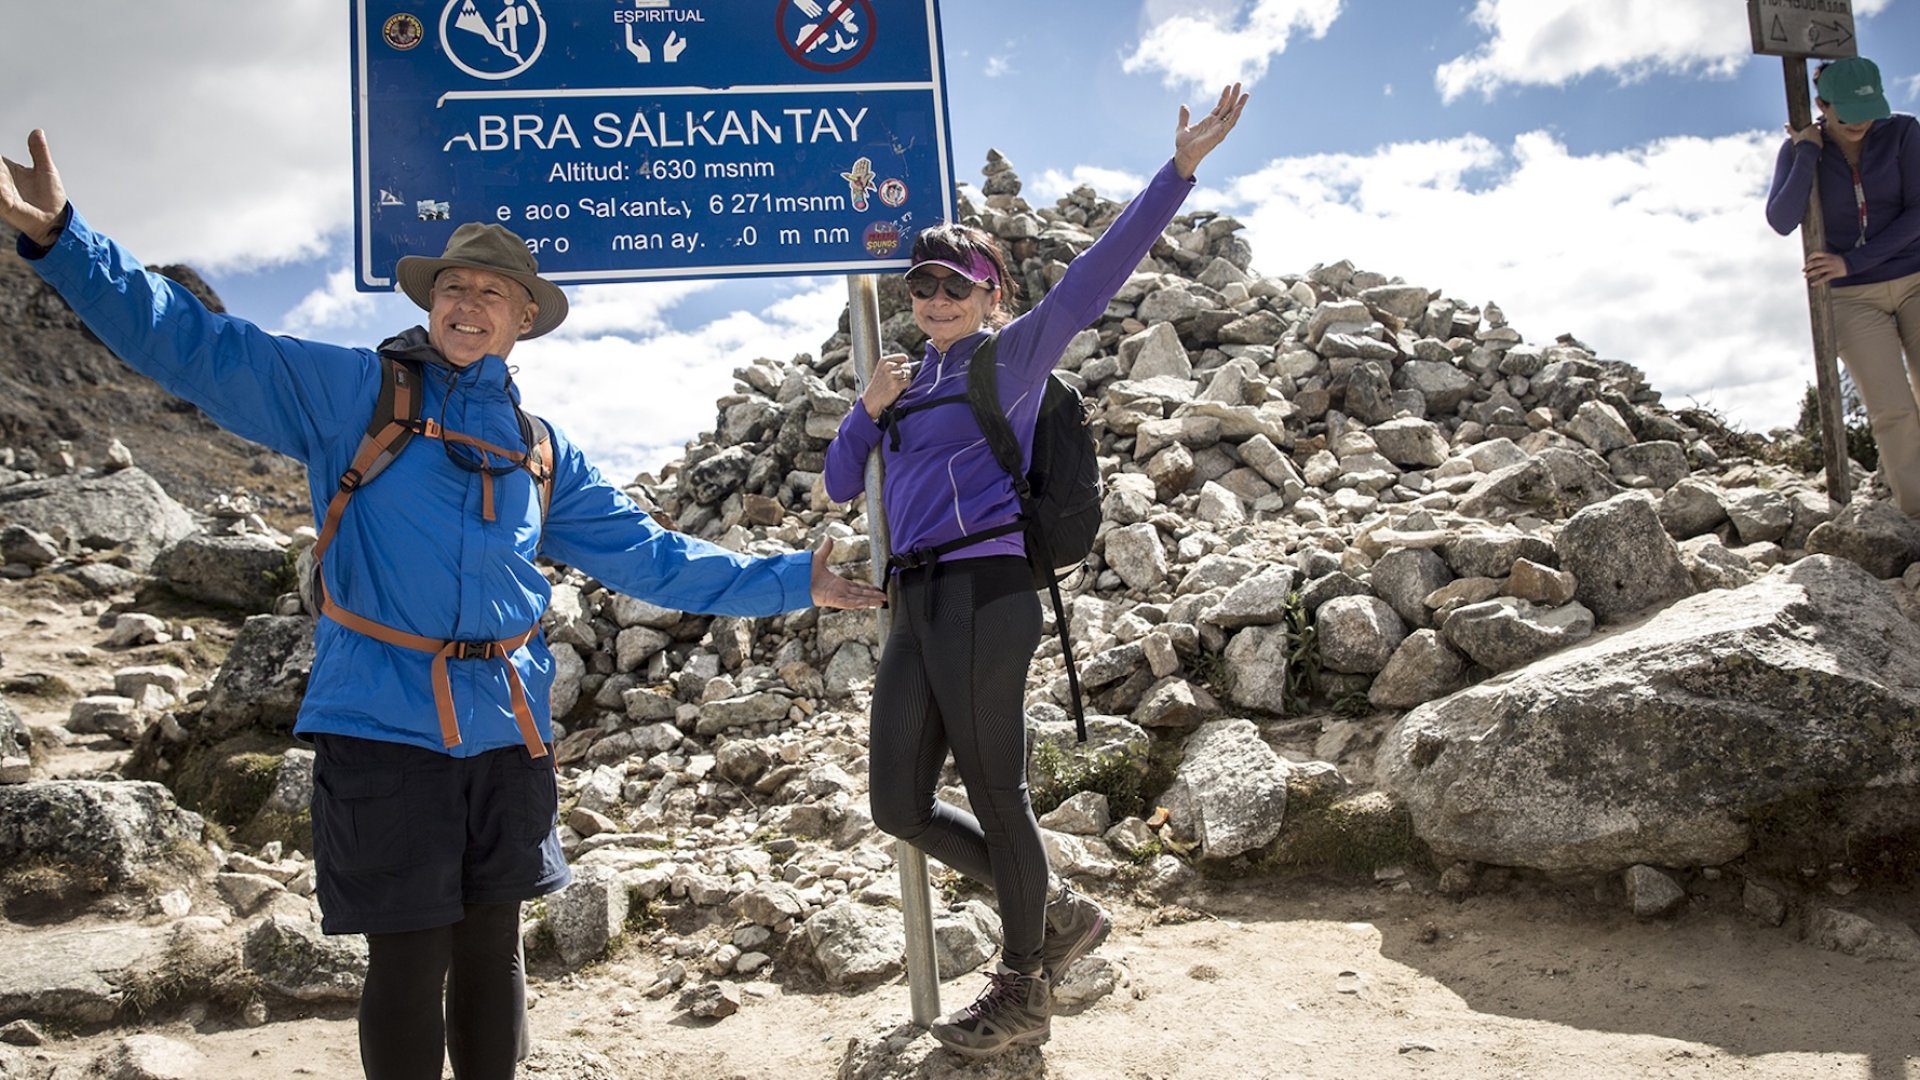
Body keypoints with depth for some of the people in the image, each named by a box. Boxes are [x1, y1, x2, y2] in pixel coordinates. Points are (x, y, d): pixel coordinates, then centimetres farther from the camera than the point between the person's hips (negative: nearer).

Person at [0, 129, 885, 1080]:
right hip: (383, 723, -4)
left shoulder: (542, 450, 14)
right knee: (408, 963, 2)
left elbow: (650, 558, 16)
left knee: (491, 946, 14)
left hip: (506, 729, 4)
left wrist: (789, 582, 14)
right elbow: (191, 344, -4)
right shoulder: (350, 392, 2)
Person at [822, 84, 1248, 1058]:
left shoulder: (1013, 353, 3)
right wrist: (867, 409, 4)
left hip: (983, 593, -7)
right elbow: (840, 484, 22)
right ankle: (1057, 915, 27)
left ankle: (1022, 995, 22)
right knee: (899, 807, 8)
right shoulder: (911, 381, 22)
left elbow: (1101, 267, -8)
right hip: (916, 603, 8)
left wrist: (1181, 167, -17)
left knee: (994, 795, 2)